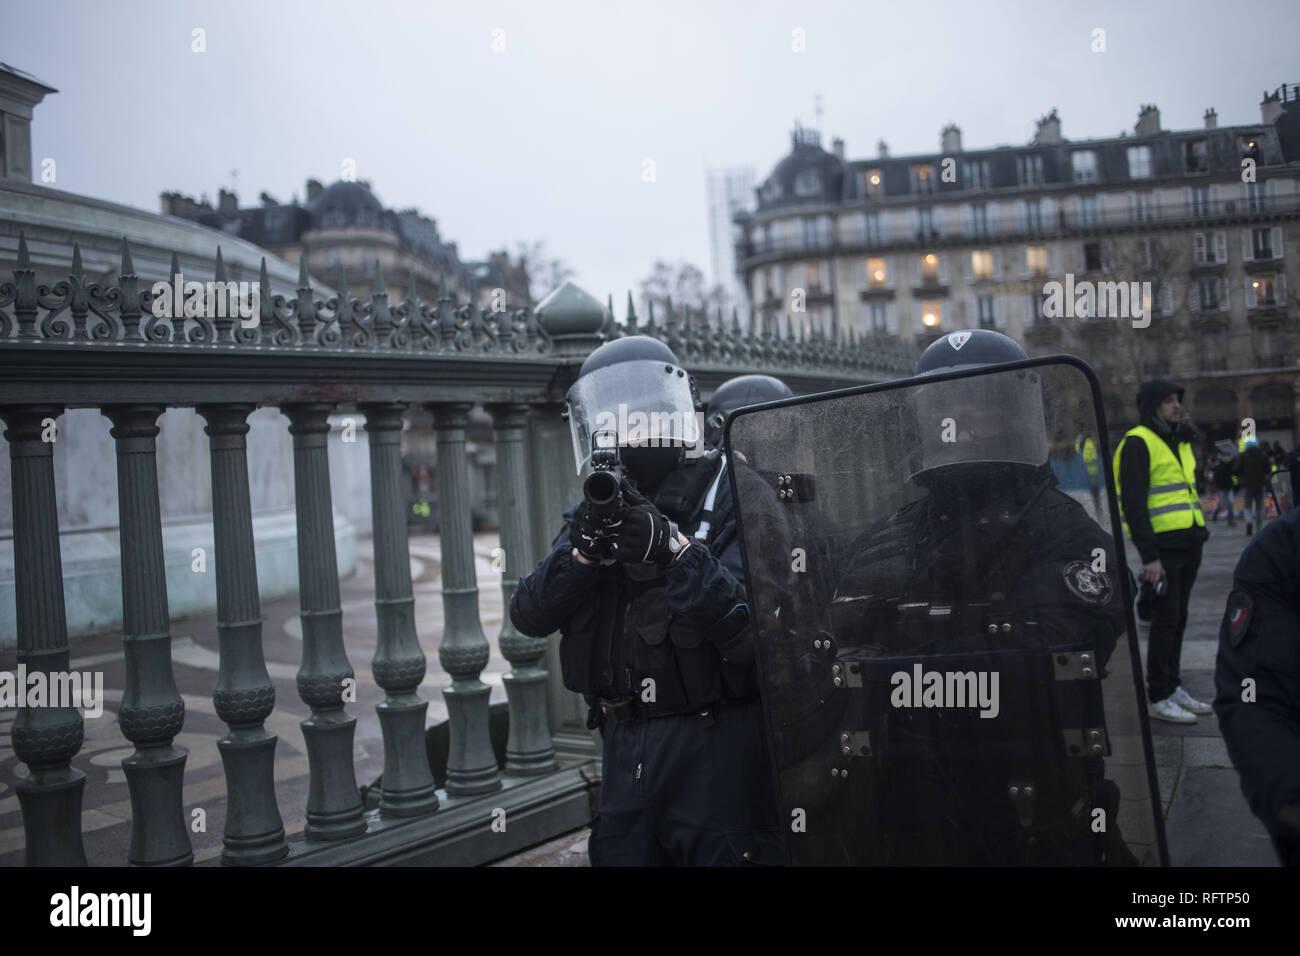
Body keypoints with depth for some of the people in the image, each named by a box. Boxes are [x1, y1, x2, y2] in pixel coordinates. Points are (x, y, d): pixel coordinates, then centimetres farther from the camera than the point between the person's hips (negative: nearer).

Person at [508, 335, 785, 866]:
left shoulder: (734, 496, -7)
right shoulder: (599, 507, 11)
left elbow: (750, 632, -18)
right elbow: (529, 615, 2)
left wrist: (672, 548, -26)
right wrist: (584, 551, -14)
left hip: (715, 745, -5)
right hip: (625, 750, 5)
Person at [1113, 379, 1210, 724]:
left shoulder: (1179, 441, 18)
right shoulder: (1138, 443, -10)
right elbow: (1133, 504, -16)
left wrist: (1199, 535, 18)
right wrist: (1149, 556, -20)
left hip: (1189, 543, 8)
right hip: (1163, 545, -8)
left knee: (1178, 618, 13)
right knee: (1166, 619, -5)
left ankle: (1173, 687, 22)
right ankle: (1158, 698, 2)